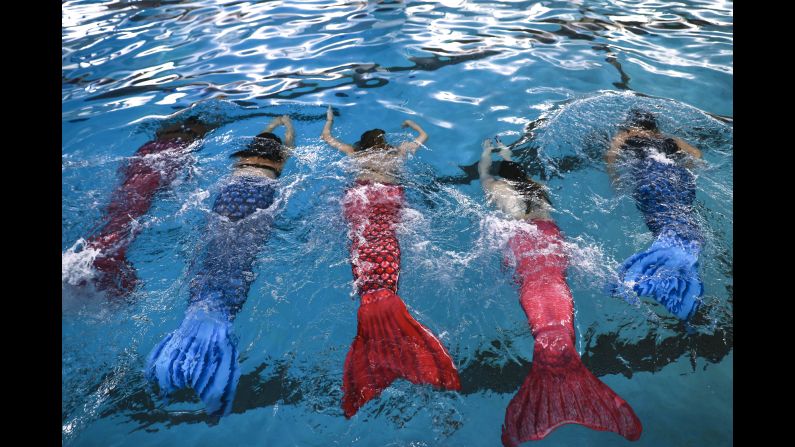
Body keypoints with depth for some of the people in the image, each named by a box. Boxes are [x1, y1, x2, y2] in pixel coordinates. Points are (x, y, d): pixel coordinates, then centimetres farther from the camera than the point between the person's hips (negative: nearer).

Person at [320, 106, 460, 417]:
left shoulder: (355, 153, 37)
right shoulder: (398, 152, 37)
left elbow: (326, 137, 54)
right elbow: (424, 136, 56)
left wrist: (329, 118, 73)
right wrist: (410, 123, 75)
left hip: (359, 193, 0)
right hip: (389, 193, 1)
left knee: (363, 238, -23)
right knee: (385, 236, -23)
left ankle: (371, 295, -54)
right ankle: (385, 294, -55)